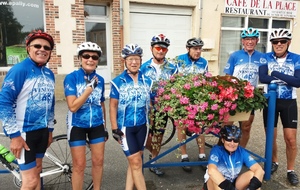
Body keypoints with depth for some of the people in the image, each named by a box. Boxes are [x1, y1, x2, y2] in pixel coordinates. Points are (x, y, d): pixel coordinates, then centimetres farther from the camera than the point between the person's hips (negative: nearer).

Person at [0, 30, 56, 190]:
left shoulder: (49, 74, 8)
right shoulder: (19, 69, -14)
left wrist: (50, 129, 16)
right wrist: (14, 135, -18)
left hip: (42, 130, 7)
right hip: (24, 132, -7)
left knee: (37, 171, 19)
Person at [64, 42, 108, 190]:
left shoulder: (100, 79, 2)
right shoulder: (71, 78, -12)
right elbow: (73, 106, -22)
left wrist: (105, 127, 15)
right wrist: (90, 87, -26)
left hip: (97, 125, 4)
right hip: (77, 126, -4)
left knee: (98, 161, 13)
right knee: (79, 165, 4)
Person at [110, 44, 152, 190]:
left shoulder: (147, 81, 4)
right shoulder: (117, 82, -6)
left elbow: (150, 103, 9)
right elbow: (113, 106, -5)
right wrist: (114, 129, -9)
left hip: (142, 126, 4)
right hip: (125, 127, -4)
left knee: (134, 162, 12)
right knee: (136, 162, -3)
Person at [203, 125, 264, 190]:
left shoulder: (242, 152, -14)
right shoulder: (217, 150, -25)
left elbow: (259, 170, -21)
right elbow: (211, 170, -44)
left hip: (234, 182, 4)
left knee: (253, 174, -20)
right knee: (216, 179, -37)